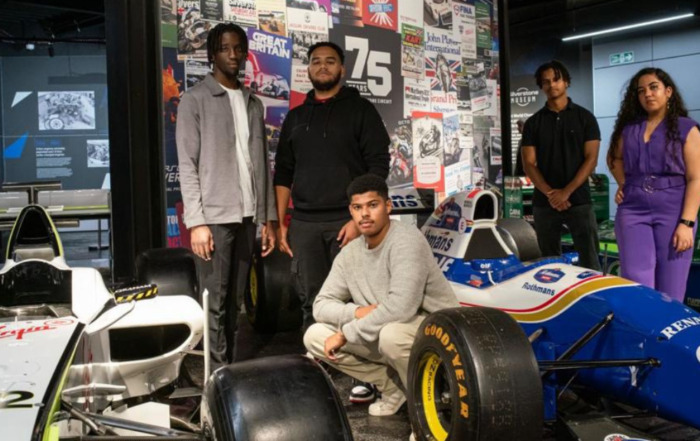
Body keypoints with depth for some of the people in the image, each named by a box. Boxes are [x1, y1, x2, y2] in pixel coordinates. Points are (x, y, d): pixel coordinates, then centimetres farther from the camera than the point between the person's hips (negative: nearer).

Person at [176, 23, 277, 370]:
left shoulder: (253, 103, 17)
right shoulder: (195, 100, 0)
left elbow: (262, 165, 15)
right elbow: (187, 165, -6)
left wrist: (268, 217, 9)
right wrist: (196, 221, -14)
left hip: (247, 217, 5)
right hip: (215, 217, -5)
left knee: (235, 301, 10)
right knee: (215, 302, -3)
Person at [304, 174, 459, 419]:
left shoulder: (406, 239, -23)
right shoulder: (350, 254, -1)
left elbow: (400, 307, -34)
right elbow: (321, 306, 1)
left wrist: (345, 333, -25)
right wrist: (358, 311, -20)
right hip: (383, 329, 7)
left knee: (392, 333, -40)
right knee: (315, 337, -5)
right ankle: (395, 385, 7)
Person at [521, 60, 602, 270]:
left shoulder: (584, 117, 5)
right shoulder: (533, 123, 9)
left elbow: (591, 159, -2)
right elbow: (529, 164, 3)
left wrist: (566, 192, -12)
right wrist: (550, 194, -10)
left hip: (579, 200, -2)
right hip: (544, 203, 2)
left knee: (590, 262, -6)